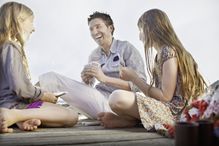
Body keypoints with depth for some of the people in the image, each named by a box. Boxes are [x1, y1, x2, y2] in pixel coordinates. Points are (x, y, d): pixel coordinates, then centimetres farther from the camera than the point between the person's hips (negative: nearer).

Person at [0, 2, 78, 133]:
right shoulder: (11, 47, -13)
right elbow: (20, 88, -22)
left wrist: (39, 93, 14)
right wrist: (43, 95, -6)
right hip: (14, 104, -10)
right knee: (72, 117, -14)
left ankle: (24, 119, -12)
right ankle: (14, 116, -20)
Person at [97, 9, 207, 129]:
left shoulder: (169, 52, -12)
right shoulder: (161, 53, 14)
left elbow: (165, 96, -16)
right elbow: (160, 91, 8)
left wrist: (134, 78, -10)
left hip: (173, 111, -10)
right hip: (164, 107, 10)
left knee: (117, 98, -29)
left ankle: (133, 121, -2)